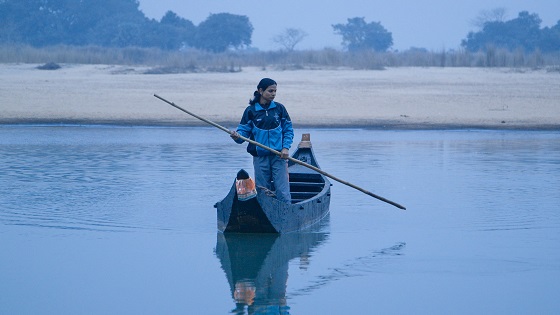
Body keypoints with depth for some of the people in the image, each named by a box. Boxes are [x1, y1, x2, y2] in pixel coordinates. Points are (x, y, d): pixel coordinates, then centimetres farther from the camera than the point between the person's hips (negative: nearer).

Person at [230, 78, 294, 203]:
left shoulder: (279, 108, 6)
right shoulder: (251, 111, 2)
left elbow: (288, 130, 9)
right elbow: (244, 131, 1)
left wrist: (286, 147, -5)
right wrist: (237, 137, -22)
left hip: (278, 156, 0)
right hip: (260, 156, 0)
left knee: (282, 192, -6)